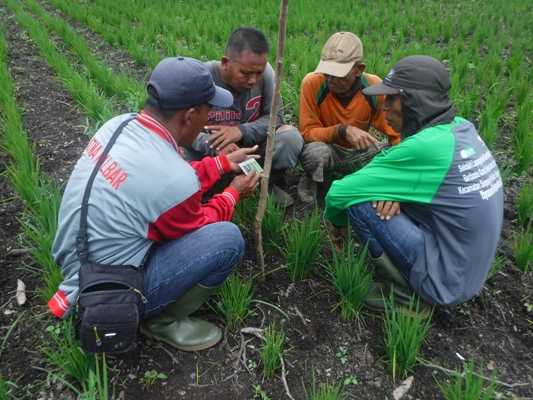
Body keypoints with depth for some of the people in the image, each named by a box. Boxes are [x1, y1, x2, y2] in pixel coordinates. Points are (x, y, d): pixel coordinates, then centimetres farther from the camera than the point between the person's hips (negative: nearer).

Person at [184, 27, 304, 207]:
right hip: (211, 152, -1)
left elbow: (275, 116, -10)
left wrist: (242, 131, -28)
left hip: (252, 144, 2)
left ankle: (273, 182, 6)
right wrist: (213, 145, -43)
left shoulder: (264, 72, -18)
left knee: (291, 137, -23)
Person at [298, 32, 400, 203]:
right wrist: (342, 130, -34)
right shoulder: (312, 83, -22)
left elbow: (397, 134, -10)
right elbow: (308, 132, -18)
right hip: (327, 148, -2)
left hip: (360, 152, 2)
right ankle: (309, 181, -2)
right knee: (315, 151, -38)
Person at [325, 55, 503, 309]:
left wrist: (336, 221, 2)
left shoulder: (424, 146, -26)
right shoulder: (461, 128, -2)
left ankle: (407, 293, 1)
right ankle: (413, 286, 15)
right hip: (468, 270, 8)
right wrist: (395, 192, -8)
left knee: (358, 200, -15)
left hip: (444, 281, -8)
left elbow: (338, 193, -19)